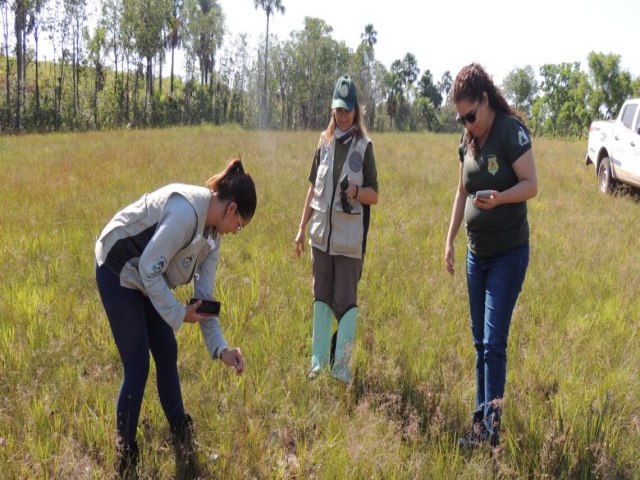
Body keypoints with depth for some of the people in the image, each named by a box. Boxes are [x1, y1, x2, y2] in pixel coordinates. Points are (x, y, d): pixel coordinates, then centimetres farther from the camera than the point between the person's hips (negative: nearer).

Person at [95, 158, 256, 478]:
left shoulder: (212, 231, -1)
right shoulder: (186, 210, -30)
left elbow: (205, 295, 0)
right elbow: (149, 268, -27)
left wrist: (220, 347, -6)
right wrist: (178, 314, -18)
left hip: (147, 278, 9)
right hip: (118, 272, -9)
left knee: (167, 356, 11)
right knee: (137, 366, -5)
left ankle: (182, 442, 26)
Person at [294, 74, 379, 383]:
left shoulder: (364, 146, -1)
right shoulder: (324, 142, 10)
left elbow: (374, 196, 0)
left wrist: (356, 191, -21)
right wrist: (302, 228, 15)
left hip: (350, 238, -4)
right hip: (321, 234, 4)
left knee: (346, 299, -4)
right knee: (321, 297, 11)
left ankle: (342, 364, 5)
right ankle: (318, 360, 21)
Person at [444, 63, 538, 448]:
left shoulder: (511, 130, -14)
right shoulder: (468, 139, 7)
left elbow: (532, 185, -16)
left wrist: (498, 198, -33)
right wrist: (450, 240, 11)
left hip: (508, 253, -7)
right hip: (477, 253, 7)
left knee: (494, 342, -9)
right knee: (480, 342, 12)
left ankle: (491, 429, -2)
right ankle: (481, 419, 23)